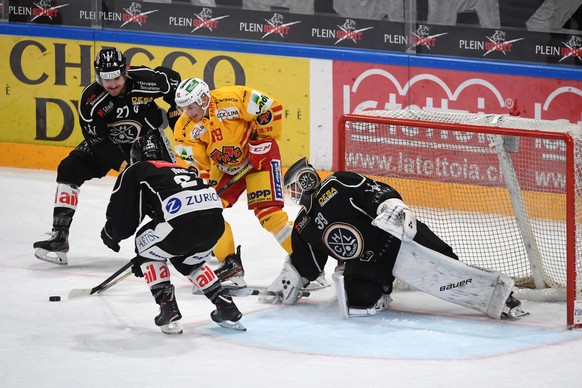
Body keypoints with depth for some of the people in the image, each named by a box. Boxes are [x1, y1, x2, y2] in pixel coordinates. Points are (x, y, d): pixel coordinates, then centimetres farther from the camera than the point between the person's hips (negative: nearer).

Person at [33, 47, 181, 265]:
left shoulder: (145, 80, -28)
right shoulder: (91, 100, -27)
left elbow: (173, 80, -6)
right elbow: (98, 140, -22)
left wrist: (176, 113, -5)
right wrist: (123, 165, -29)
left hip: (148, 137, 0)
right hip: (107, 141, 0)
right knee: (69, 169, -17)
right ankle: (59, 236, -16)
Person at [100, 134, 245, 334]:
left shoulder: (134, 171, 20)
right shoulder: (177, 168, 39)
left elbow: (123, 218, 15)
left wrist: (110, 234, 38)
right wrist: (146, 258, 53)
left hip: (185, 219, -6)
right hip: (215, 218, 6)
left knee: (146, 245, 22)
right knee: (188, 261, 33)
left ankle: (168, 309, 12)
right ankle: (227, 307, 23)